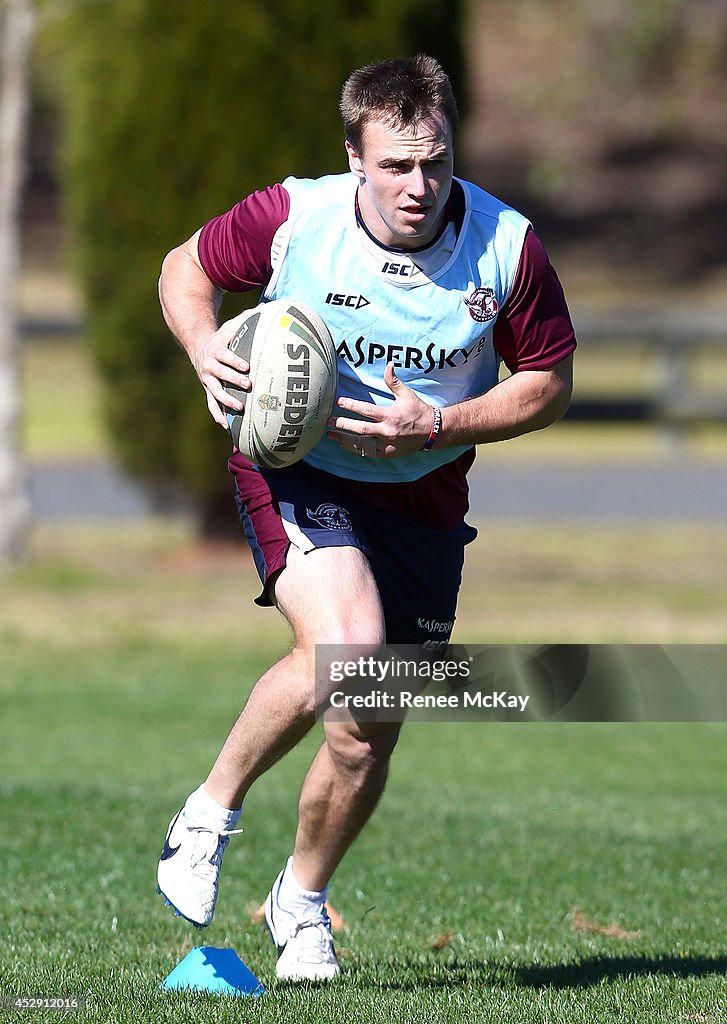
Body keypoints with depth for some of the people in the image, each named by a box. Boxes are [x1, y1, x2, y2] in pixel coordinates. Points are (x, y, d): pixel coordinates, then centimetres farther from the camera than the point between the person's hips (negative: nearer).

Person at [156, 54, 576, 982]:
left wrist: (438, 427, -17)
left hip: (422, 496, 3)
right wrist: (206, 349, -18)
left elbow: (548, 382, -2)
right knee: (345, 647, -31)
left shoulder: (508, 247, -13)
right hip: (296, 465, -3)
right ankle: (211, 812, -8)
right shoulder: (292, 218, -16)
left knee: (370, 729, 6)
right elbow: (185, 268, 2)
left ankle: (301, 900, 34)